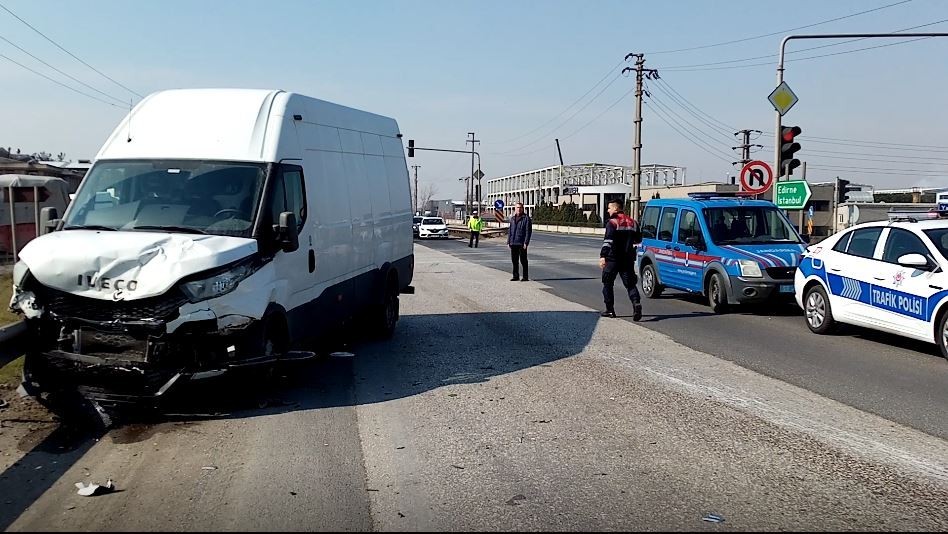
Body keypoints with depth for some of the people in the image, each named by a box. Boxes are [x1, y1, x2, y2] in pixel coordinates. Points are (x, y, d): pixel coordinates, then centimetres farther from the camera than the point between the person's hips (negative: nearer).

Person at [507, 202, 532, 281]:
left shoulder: (526, 218, -5)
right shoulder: (512, 218, 14)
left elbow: (528, 231, -9)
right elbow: (509, 231, 18)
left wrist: (526, 242, -15)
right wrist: (508, 241, 12)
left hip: (521, 243, -6)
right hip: (513, 243, 6)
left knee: (523, 260, -1)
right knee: (514, 260, 11)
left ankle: (525, 277, 5)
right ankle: (516, 276, 20)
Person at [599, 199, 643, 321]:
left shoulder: (612, 222, -9)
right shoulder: (632, 222, 10)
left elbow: (608, 241, -21)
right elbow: (638, 239, 20)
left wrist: (603, 256, -25)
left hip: (613, 259, -5)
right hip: (628, 259, 5)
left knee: (607, 284, 10)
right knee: (630, 284, 4)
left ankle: (610, 310, 12)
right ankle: (637, 304, -21)